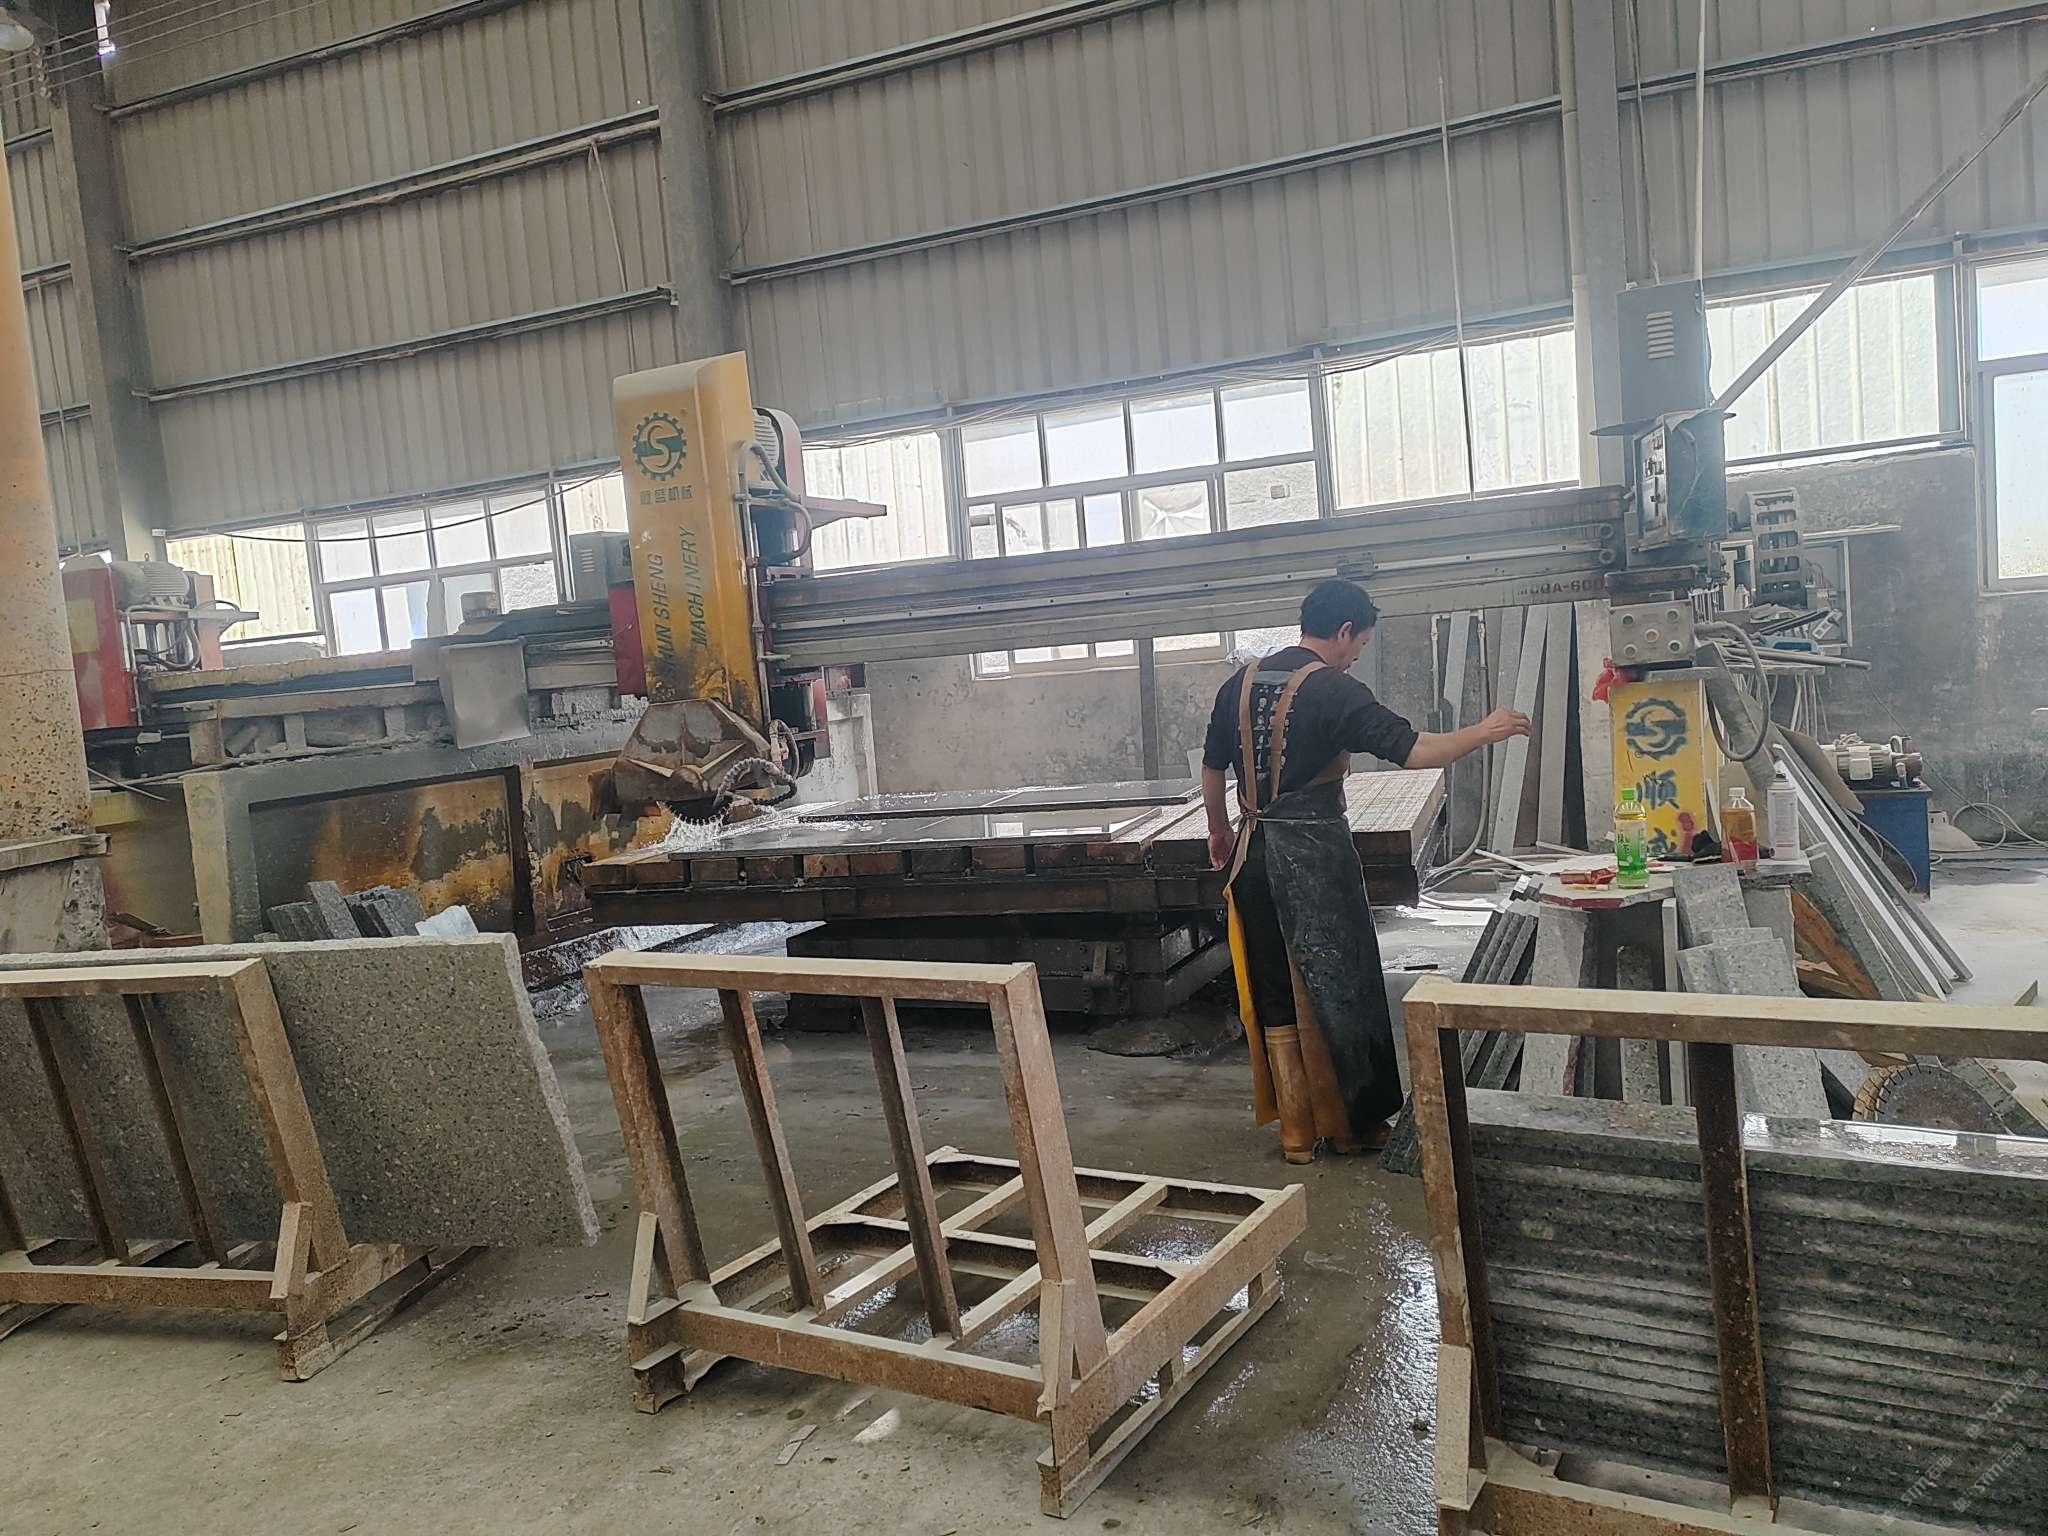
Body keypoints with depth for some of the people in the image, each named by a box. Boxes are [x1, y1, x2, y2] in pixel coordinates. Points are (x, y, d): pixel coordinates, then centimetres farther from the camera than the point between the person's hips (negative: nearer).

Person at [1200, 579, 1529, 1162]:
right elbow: (1414, 750, -17)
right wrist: (1485, 732, -3)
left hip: (1255, 849, 6)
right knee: (1338, 986, 8)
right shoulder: (1334, 690, -12)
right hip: (1315, 852, -6)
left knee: (1275, 992, 11)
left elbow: (1212, 770, 14)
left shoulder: (1240, 684, 7)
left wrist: (1221, 832, 28)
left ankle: (1295, 1129, 19)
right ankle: (1352, 1122, 20)